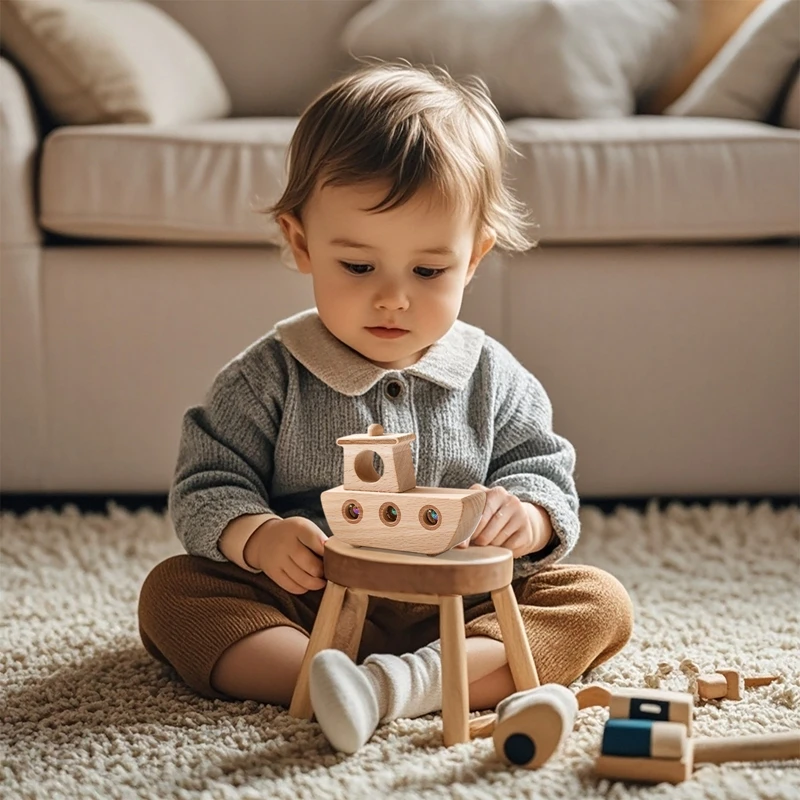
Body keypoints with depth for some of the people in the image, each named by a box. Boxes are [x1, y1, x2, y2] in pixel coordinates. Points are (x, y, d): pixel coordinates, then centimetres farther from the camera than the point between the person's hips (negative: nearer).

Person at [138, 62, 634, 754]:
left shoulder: (494, 381, 3)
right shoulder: (270, 379, -2)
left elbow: (546, 477, 4)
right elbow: (206, 488, -4)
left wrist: (526, 517, -22)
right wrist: (257, 536, -27)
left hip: (460, 609, 2)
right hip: (307, 608, -1)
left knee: (601, 602, -18)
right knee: (172, 591, -21)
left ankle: (415, 680, -38)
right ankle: (326, 682, -41)